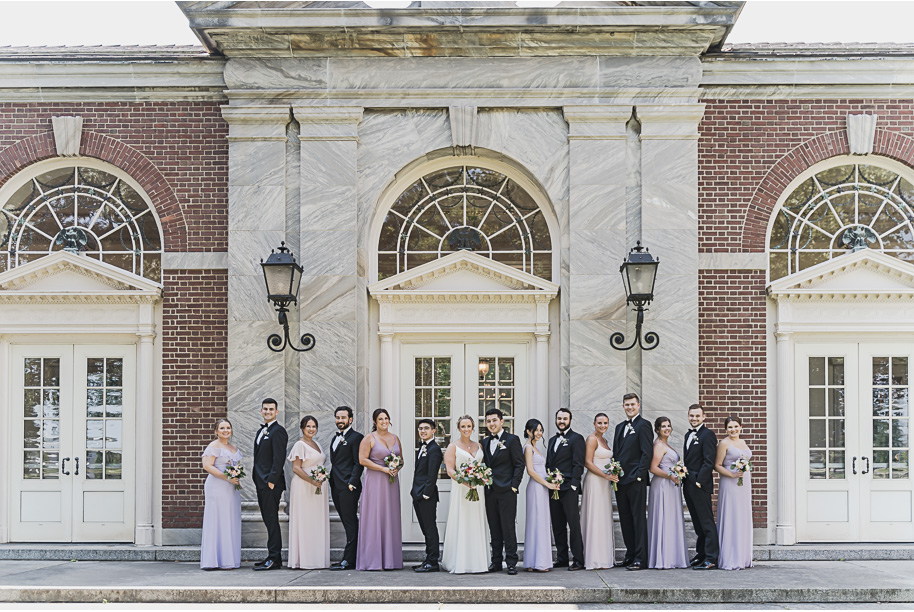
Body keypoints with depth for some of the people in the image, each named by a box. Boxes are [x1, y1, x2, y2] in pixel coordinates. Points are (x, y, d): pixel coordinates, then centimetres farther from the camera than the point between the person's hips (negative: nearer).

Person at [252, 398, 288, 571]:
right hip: (261, 484, 9)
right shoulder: (261, 431, 19)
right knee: (269, 520, 11)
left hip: (271, 483, -9)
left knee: (272, 520, -8)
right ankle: (273, 557, 14)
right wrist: (259, 481, 16)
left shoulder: (278, 431, -10)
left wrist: (271, 481, -20)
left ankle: (274, 559, -6)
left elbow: (279, 459, -17)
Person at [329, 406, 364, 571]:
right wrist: (331, 481, 14)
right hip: (336, 488, 8)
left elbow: (358, 463, -11)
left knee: (350, 523, -7)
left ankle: (349, 560, -8)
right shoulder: (336, 438, 21)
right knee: (347, 523, 10)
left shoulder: (356, 437, -5)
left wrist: (352, 483, -17)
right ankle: (353, 557, 13)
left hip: (348, 488, -8)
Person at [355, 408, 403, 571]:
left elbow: (401, 458, 20)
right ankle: (373, 560, -5)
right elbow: (362, 460, -10)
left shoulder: (395, 438, 13)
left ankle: (391, 559, 9)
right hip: (375, 482, -5)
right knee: (374, 518, -7)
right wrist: (383, 468, -14)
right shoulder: (369, 438, -3)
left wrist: (397, 468, -2)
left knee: (391, 518, 5)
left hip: (391, 482, 6)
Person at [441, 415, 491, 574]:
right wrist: (464, 481, -22)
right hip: (460, 489, -4)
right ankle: (460, 563, -4)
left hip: (478, 489, 4)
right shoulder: (453, 446, 1)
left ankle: (477, 562, 7)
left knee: (477, 525, 4)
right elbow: (450, 470, -7)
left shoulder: (479, 446, 15)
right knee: (461, 526, -6)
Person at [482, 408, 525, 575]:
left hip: (506, 491, -6)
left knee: (508, 528, -5)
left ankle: (511, 562, -2)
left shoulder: (512, 440, -1)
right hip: (490, 492, 6)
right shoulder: (485, 442, 17)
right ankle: (496, 561, 13)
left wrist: (514, 486, -11)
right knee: (494, 529, 8)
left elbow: (519, 465, -4)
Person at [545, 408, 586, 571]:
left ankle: (578, 560, -5)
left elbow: (578, 464, -9)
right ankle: (561, 558, 14)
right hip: (553, 489, 7)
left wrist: (573, 485, -16)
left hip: (568, 489, -7)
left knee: (574, 524, -7)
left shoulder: (576, 438, -2)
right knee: (557, 525, 8)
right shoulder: (552, 440, 21)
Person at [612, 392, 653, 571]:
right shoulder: (620, 427, 19)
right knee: (625, 519, 11)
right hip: (620, 481, 8)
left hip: (636, 481, -8)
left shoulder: (643, 425, -5)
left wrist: (638, 475, -16)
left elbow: (647, 453, -11)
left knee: (639, 519, -5)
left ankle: (640, 559, -5)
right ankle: (630, 555, 17)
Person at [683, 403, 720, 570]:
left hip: (701, 485, -9)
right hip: (688, 486, 9)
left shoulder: (707, 435, -9)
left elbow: (709, 461, -15)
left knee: (707, 522, -7)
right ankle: (701, 554, 19)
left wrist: (699, 482, -18)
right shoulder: (688, 435, 19)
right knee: (697, 523, 13)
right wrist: (683, 477, 11)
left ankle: (711, 558, -6)